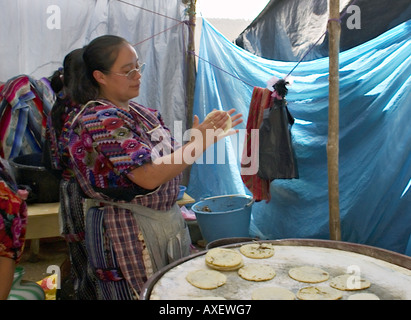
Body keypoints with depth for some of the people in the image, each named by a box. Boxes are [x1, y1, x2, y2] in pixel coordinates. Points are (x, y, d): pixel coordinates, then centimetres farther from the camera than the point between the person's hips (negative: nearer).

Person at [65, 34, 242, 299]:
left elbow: (169, 156, 11)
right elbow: (149, 176, -27)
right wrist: (200, 143, -25)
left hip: (167, 218, 8)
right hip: (128, 229, -8)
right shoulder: (100, 120, -19)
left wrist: (206, 134, -1)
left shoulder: (138, 111, 7)